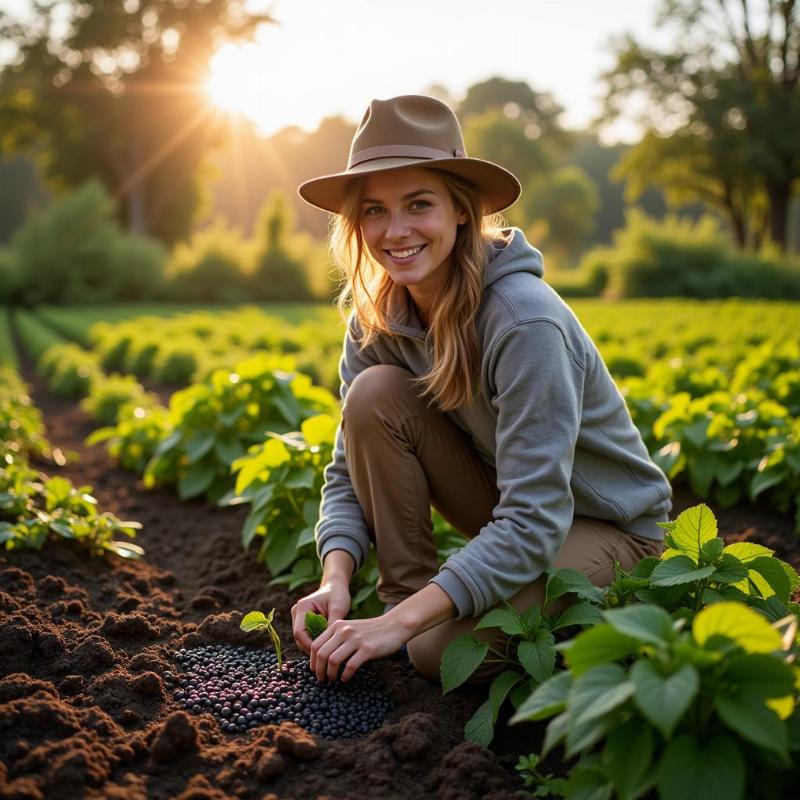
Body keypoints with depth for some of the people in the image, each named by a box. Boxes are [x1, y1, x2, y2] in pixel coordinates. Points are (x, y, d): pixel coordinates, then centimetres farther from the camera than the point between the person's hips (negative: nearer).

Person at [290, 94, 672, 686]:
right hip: (509, 505, 6)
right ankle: (405, 593, -8)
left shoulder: (525, 321, -32)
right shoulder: (377, 320, -11)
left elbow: (534, 521, -33)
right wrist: (336, 579, -25)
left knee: (442, 650, -27)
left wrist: (402, 624, -35)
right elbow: (351, 471, -7)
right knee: (374, 395, -20)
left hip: (608, 525, -5)